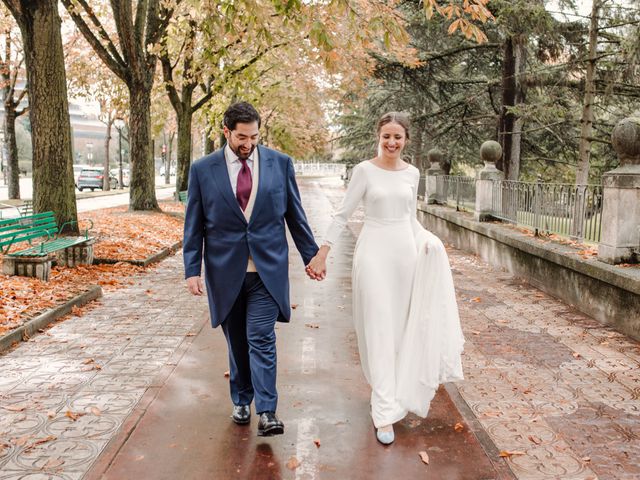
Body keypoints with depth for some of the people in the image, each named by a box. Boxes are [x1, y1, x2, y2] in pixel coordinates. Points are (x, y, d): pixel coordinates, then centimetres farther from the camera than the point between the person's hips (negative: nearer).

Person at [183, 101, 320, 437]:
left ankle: (267, 413, -1)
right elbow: (194, 224, 2)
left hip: (267, 268, -1)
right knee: (236, 342, 13)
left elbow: (294, 214, 7)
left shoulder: (280, 163, 1)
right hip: (225, 270, 1)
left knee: (261, 338, -7)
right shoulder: (203, 169, 0)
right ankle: (241, 401, 30)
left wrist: (311, 254, 10)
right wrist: (192, 269, -2)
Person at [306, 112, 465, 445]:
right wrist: (322, 252, -11)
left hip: (405, 251, 5)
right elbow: (343, 214, -5)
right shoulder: (365, 170, -5)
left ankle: (393, 389, 35)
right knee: (379, 328, -4)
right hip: (374, 252, -4)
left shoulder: (412, 173, 8)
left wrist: (424, 240, -1)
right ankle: (385, 412, 0)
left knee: (402, 325, 11)